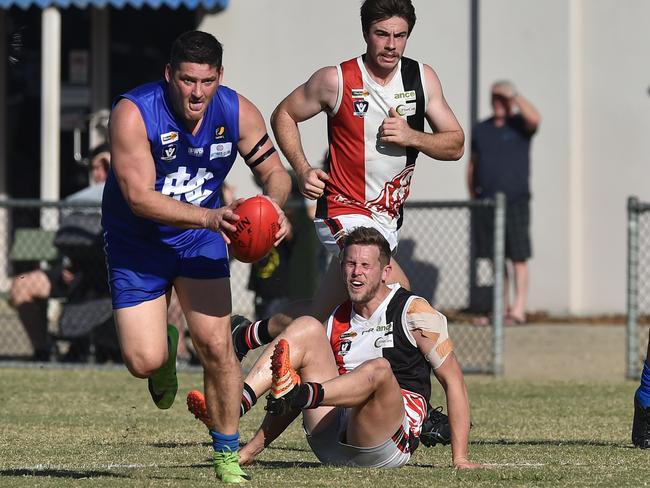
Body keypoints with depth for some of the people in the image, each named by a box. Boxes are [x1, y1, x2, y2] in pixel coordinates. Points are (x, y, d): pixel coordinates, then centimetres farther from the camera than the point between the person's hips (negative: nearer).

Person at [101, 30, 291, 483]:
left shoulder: (238, 113, -14)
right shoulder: (133, 114, -26)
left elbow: (275, 172, -3)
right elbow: (139, 197, -30)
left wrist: (274, 208, -27)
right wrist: (211, 217, -40)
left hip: (201, 237, 2)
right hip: (136, 242, -2)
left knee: (216, 345, -11)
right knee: (145, 362, -10)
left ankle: (228, 457, 6)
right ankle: (165, 343, 30)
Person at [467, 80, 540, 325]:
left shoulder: (520, 125, 1)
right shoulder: (481, 129, 14)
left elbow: (534, 118, -24)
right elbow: (473, 164, 19)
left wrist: (514, 95, -22)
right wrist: (473, 196, 11)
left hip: (515, 201, -4)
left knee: (518, 258, -7)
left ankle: (519, 310, -8)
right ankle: (502, 308, 12)